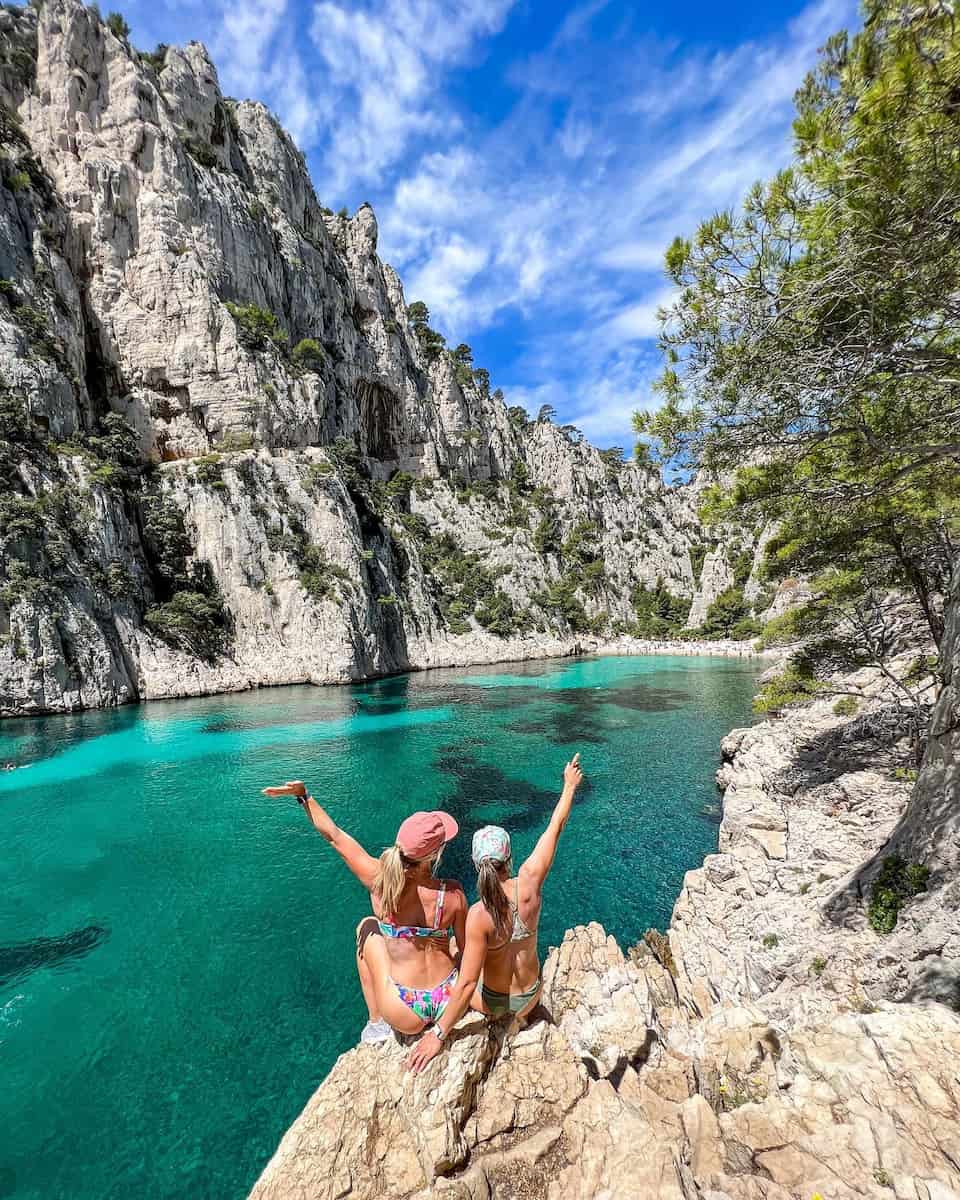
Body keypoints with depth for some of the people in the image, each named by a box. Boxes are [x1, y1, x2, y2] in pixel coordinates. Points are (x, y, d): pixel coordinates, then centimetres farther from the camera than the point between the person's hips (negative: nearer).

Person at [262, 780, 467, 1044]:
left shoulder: (379, 879, -20)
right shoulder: (453, 893, -19)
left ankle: (377, 1022, 27)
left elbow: (335, 836, -9)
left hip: (405, 1016, 0)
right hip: (451, 1007, 1)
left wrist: (303, 795, -1)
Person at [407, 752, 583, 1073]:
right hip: (530, 999, 4)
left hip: (492, 1003, -3)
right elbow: (555, 827, -16)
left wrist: (438, 1034, -15)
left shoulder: (479, 915, -32)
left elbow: (467, 983, -28)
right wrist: (570, 786, -5)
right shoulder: (530, 882, -25)